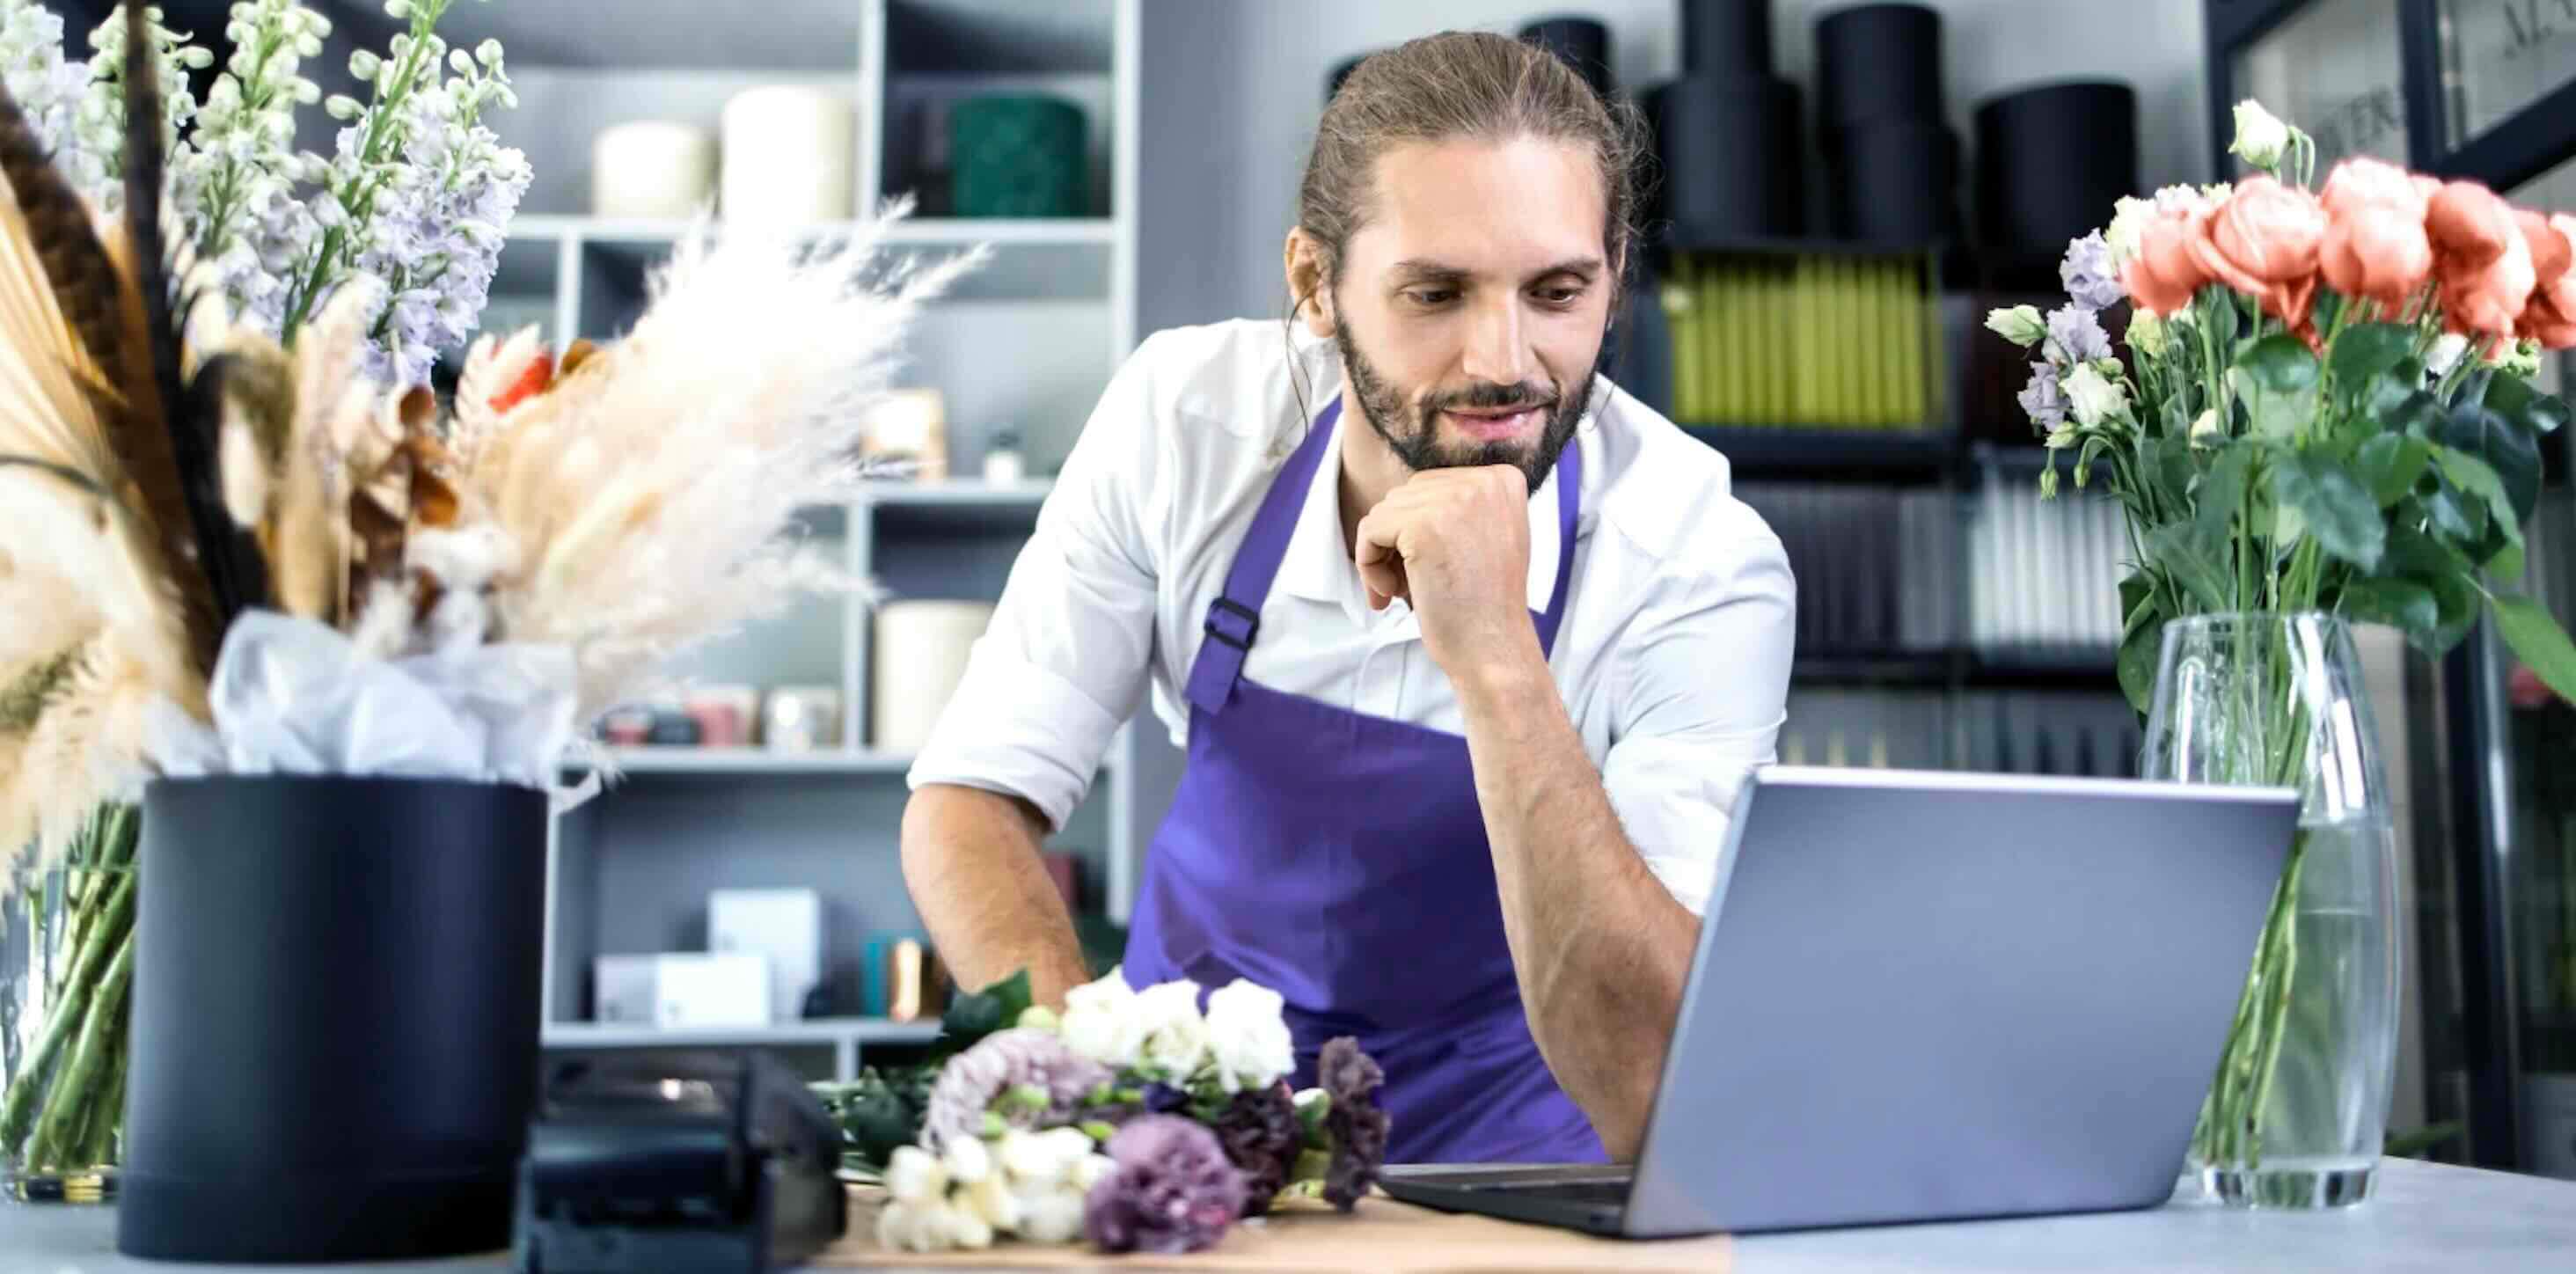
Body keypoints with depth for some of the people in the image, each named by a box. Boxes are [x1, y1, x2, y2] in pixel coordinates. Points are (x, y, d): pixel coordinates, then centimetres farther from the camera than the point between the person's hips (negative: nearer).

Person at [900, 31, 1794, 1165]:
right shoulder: (1186, 414, -15)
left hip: (1491, 1125, -2)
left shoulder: (1703, 570, -23)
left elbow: (1650, 1092, -29)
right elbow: (968, 800, -12)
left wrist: (1494, 660, -40)